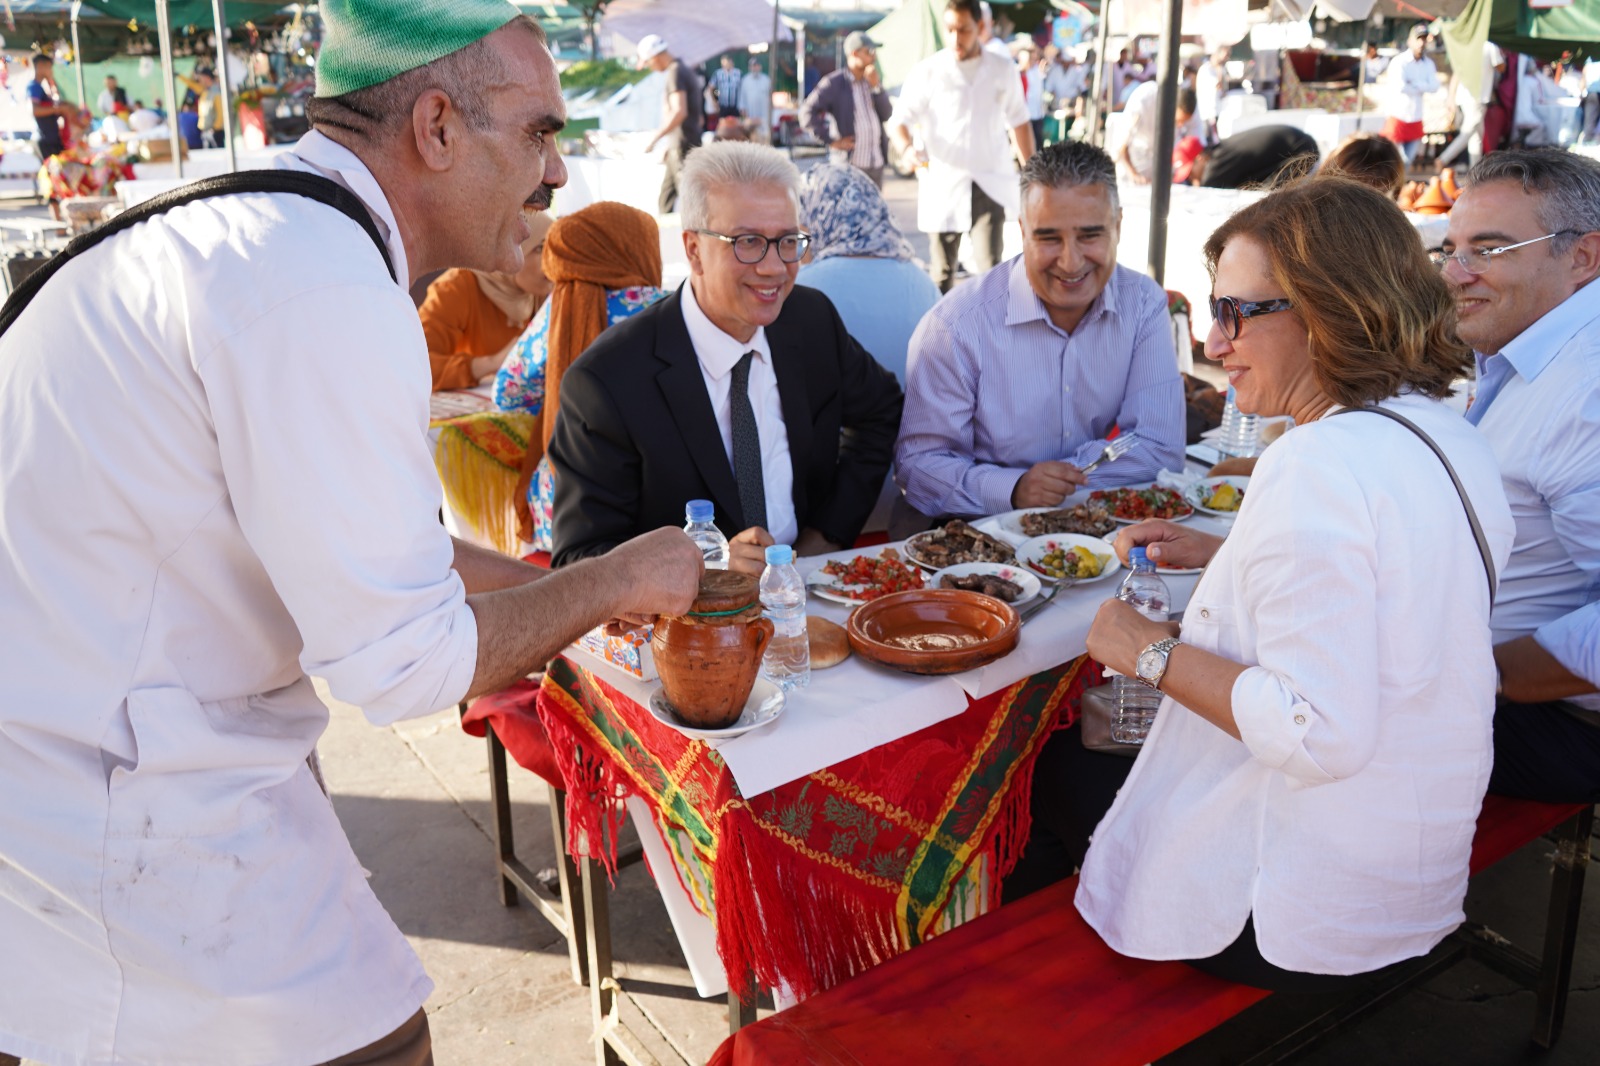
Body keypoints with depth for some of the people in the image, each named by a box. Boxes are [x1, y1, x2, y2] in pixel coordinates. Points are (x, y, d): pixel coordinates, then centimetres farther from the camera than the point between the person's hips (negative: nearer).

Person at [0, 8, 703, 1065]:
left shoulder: (260, 228, 8)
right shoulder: (324, 294, -26)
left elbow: (353, 532, 18)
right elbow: (403, 660, -22)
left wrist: (552, 584, 15)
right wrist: (616, 582, -7)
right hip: (119, 812, -10)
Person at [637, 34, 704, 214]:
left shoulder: (675, 73, -11)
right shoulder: (686, 70, 18)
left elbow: (679, 112, -24)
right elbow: (699, 117, 22)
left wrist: (654, 139, -22)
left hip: (682, 147, -10)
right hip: (677, 147, 10)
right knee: (665, 201, 11)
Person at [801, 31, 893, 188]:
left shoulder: (873, 80, 14)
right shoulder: (834, 83, -5)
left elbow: (886, 114, 6)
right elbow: (807, 112, -12)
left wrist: (875, 85, -6)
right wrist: (832, 141, -13)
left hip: (876, 165, 6)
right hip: (850, 164, -6)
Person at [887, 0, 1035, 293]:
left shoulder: (1003, 71, 7)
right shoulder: (927, 72, -2)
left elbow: (1019, 122, 17)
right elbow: (899, 120, -5)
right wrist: (908, 149, -28)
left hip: (990, 184, 1)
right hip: (942, 184, -1)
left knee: (991, 269, -12)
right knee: (942, 273, 5)